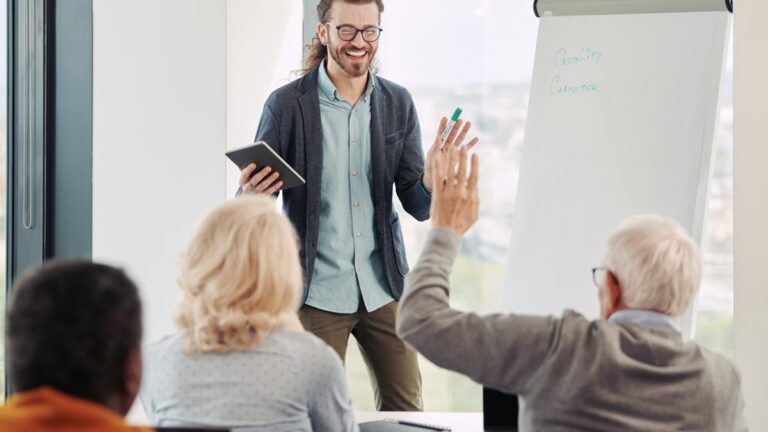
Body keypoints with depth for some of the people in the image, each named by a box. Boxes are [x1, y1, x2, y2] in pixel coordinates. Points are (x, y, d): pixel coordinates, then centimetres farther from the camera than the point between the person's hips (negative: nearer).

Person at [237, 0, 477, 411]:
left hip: (384, 288, 3)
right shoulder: (287, 104, -6)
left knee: (406, 411, 9)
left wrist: (433, 178, -19)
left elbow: (418, 206, 3)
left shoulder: (397, 104, 4)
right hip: (317, 292, -3)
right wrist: (252, 193, -26)